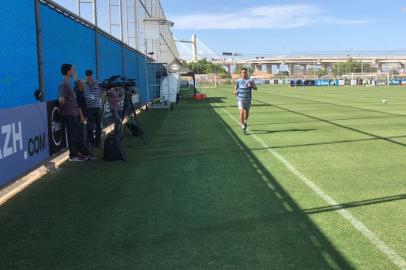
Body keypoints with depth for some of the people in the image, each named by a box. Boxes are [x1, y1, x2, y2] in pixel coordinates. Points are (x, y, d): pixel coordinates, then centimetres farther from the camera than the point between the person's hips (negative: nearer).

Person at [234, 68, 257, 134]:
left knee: (246, 113, 12)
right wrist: (235, 92, -10)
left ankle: (245, 122, 43)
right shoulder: (238, 81, 2)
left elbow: (255, 88, -9)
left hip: (248, 99, 1)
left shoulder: (250, 80, -2)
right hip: (240, 99, -1)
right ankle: (243, 126, -6)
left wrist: (251, 86, -29)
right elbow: (235, 88, 13)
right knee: (242, 112, -16)